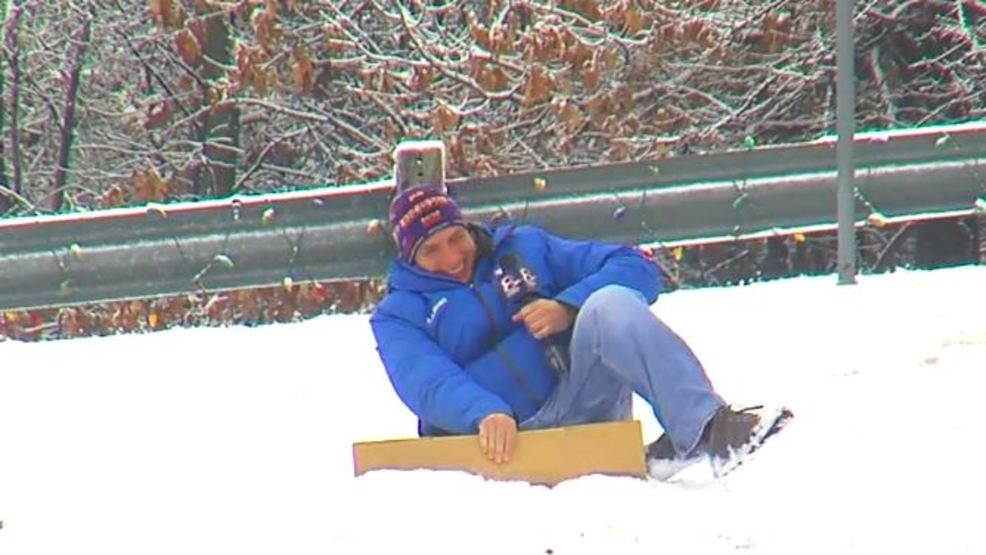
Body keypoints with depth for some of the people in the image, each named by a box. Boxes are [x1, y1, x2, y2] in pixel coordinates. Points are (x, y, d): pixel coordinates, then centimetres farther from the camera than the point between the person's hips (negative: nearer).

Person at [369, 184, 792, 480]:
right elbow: (428, 383, -10)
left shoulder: (525, 248, 20)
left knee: (609, 304, -26)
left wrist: (569, 307, -9)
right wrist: (485, 413, -32)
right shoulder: (399, 315, 12)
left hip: (580, 401, 3)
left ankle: (706, 426, -40)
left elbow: (637, 270, 10)